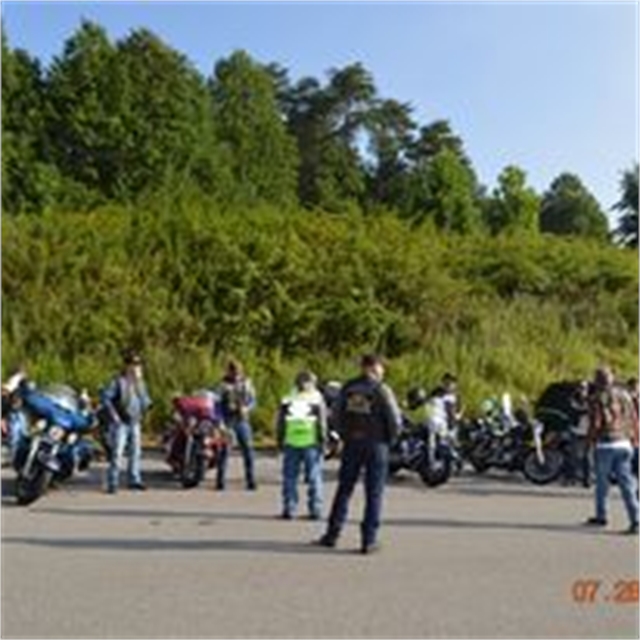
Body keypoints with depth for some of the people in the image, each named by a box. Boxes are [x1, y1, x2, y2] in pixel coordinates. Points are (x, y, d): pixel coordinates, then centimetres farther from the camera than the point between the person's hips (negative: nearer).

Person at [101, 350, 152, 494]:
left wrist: (142, 411, 8)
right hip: (121, 423, -6)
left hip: (135, 423, 6)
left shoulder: (140, 382, 10)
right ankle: (112, 483, -2)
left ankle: (134, 480, 16)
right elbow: (105, 396, -14)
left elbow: (146, 399, 23)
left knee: (135, 452, 8)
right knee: (117, 453, -7)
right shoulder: (118, 381, -10)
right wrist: (113, 414, -16)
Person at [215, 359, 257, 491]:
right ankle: (220, 481, 8)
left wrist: (246, 408, -14)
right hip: (227, 422, -2)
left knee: (248, 450, -2)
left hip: (242, 421, 2)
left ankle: (250, 481, 5)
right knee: (224, 451, 0)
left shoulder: (246, 383, 6)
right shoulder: (223, 384, 0)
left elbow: (253, 401, 8)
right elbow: (218, 404, 1)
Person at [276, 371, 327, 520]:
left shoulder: (287, 400, 5)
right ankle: (315, 510, 6)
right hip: (311, 443, -1)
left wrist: (280, 441, 15)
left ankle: (289, 509, 7)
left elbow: (280, 423, 7)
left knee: (290, 477, 8)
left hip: (291, 444, 1)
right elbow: (322, 423, -2)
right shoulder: (317, 399, 0)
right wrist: (322, 440, 3)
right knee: (314, 477, 5)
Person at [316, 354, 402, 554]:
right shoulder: (381, 390, -9)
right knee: (373, 494, 4)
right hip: (376, 445, -3)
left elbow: (338, 416, 5)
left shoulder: (348, 388, 3)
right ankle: (369, 540, 5)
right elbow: (395, 420, -10)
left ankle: (332, 534, 15)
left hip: (352, 444, 4)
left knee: (344, 489, 12)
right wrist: (389, 439, 5)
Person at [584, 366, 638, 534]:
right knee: (626, 483, 1)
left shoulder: (596, 398, -6)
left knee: (602, 481, 10)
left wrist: (591, 439, 4)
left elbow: (595, 423, -12)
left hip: (605, 444, -4)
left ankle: (601, 516, 20)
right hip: (623, 444, 4)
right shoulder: (623, 395, 9)